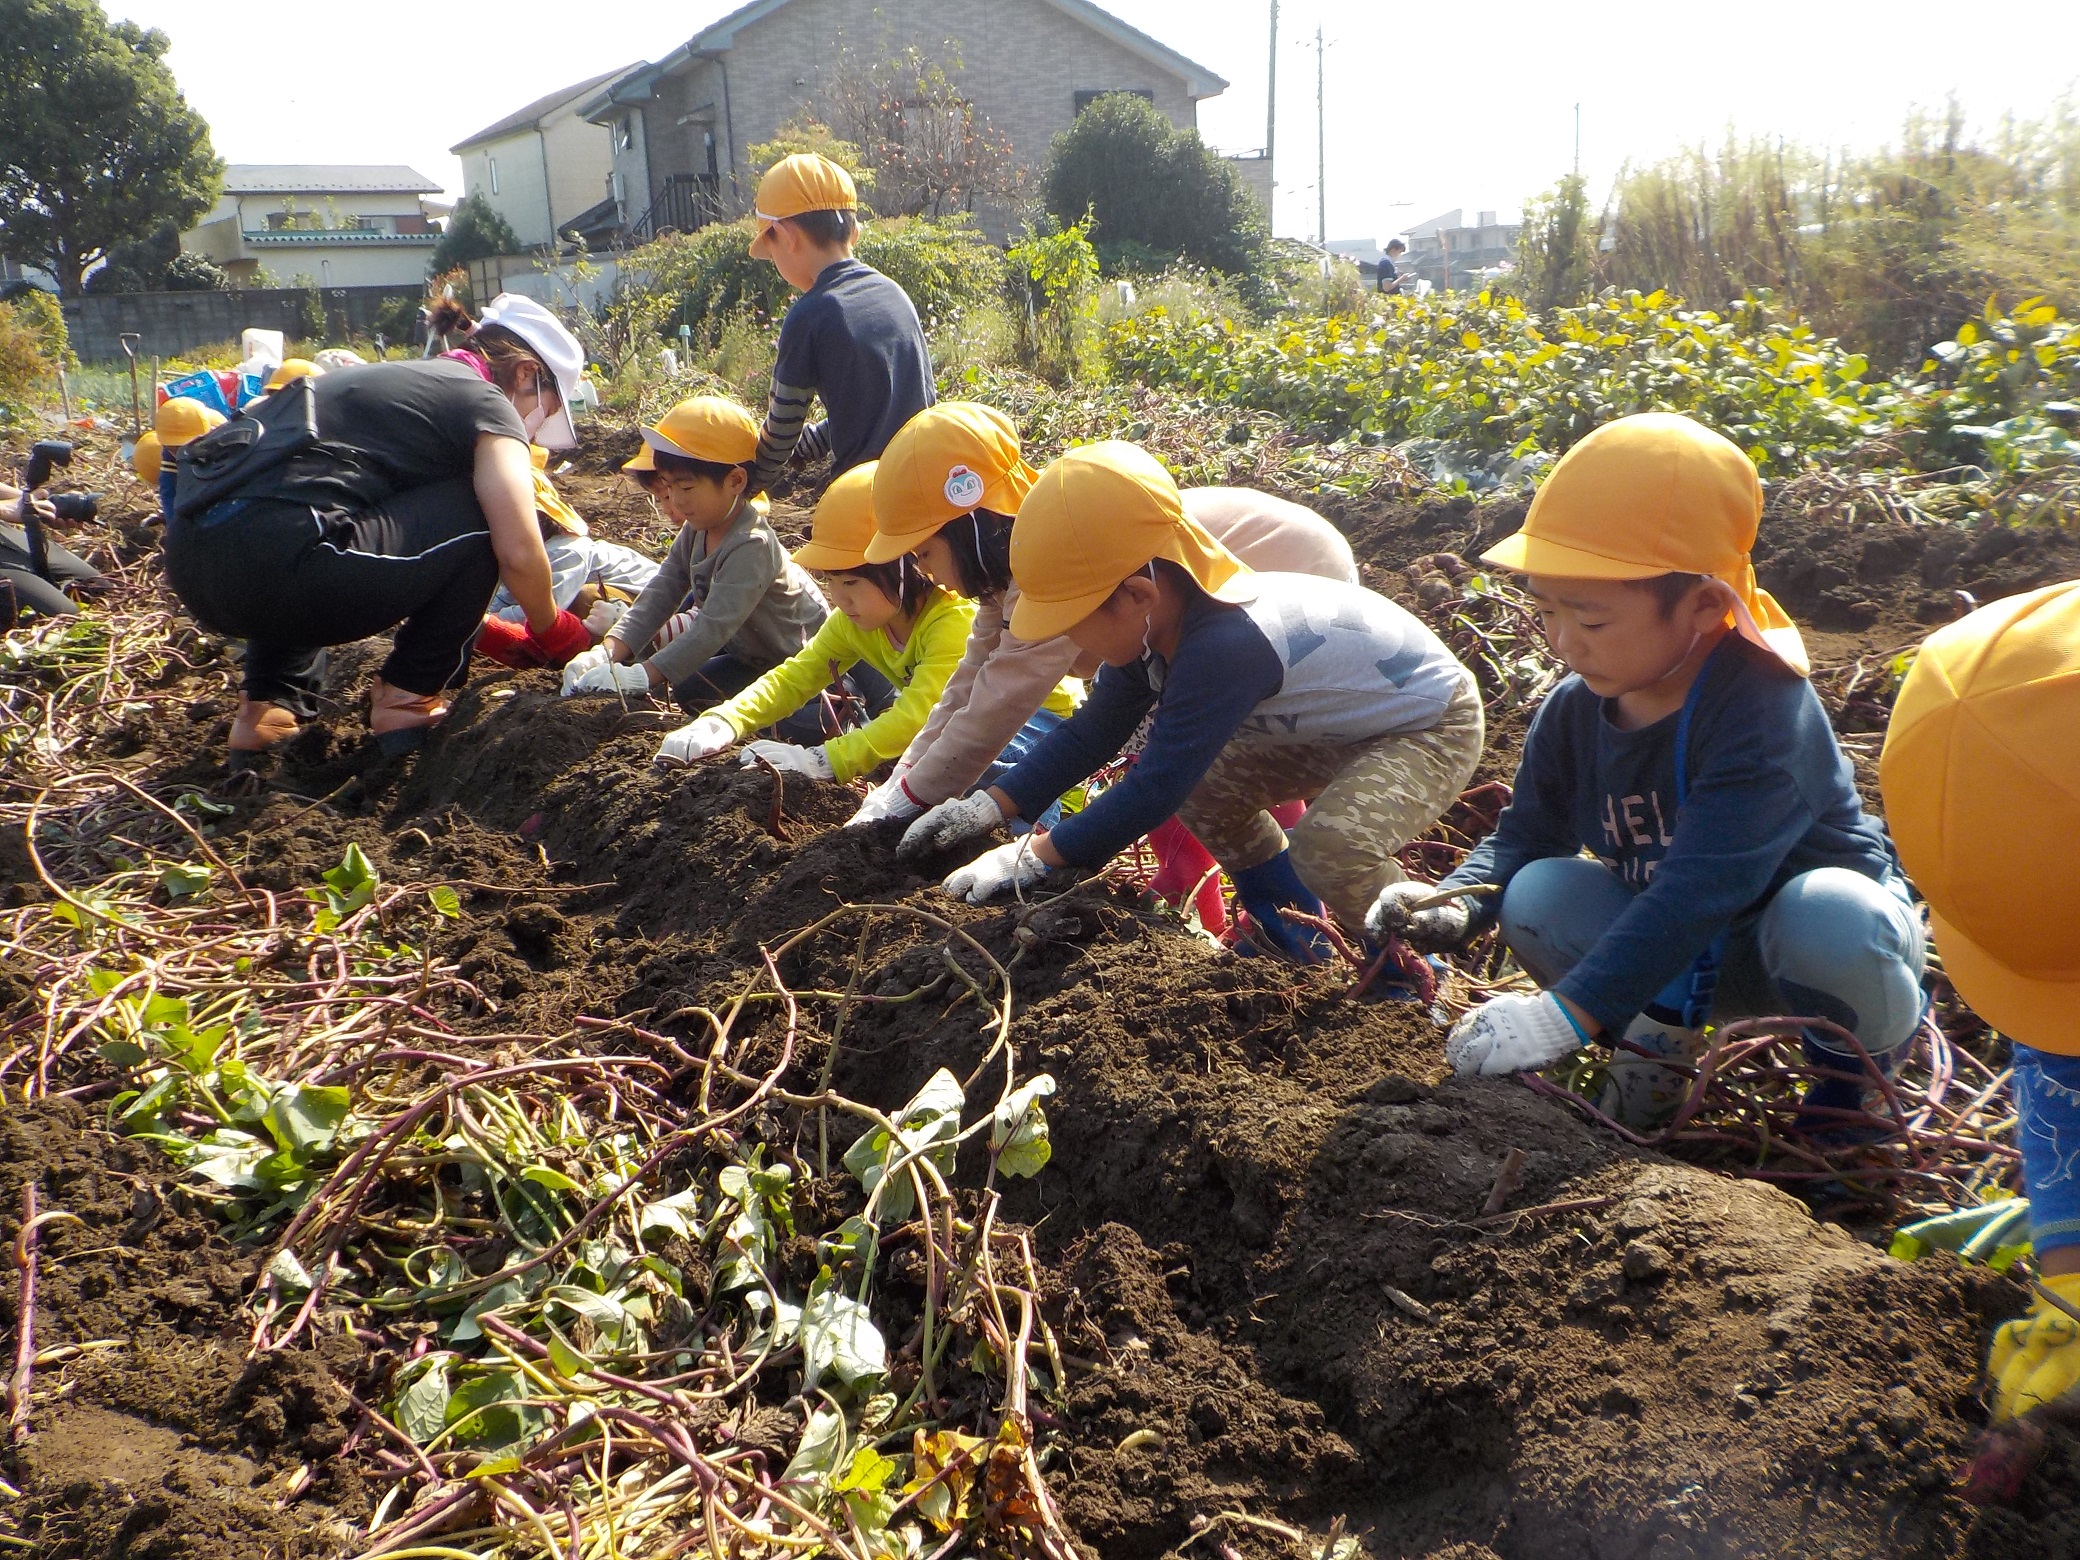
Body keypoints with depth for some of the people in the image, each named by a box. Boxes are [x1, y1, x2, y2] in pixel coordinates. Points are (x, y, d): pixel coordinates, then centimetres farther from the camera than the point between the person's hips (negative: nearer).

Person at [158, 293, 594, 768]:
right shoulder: (484, 402, 7)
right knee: (480, 512, 7)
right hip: (269, 565, -9)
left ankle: (270, 703, 22)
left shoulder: (399, 378, 32)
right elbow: (518, 553, -4)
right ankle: (408, 698, 13)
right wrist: (553, 631, 16)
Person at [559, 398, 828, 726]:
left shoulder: (751, 546, -34)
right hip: (741, 637, 9)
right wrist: (606, 653, -25)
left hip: (793, 654, -9)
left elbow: (714, 628, -40)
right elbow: (661, 595, -10)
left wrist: (641, 676, -46)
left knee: (691, 689, -21)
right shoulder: (697, 529, -7)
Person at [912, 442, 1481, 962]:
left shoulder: (1222, 647, -39)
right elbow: (1092, 732, 1)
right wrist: (986, 808, -5)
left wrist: (1030, 857, -27)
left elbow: (1155, 790, -35)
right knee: (1200, 783, 2)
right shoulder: (1156, 628, -10)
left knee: (1329, 849, -32)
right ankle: (1292, 923, 22)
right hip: (1344, 721, 9)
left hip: (1434, 725, -9)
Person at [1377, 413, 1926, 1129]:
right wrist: (1452, 908, -25)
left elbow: (1700, 887, -40)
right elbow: (1527, 836, -2)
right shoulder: (1573, 711, -10)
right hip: (1684, 957, 4)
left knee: (1829, 919, -38)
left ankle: (1854, 1053, -5)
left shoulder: (1761, 707, -32)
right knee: (1537, 895, -20)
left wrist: (1568, 1015, -44)